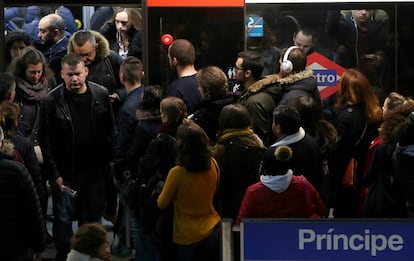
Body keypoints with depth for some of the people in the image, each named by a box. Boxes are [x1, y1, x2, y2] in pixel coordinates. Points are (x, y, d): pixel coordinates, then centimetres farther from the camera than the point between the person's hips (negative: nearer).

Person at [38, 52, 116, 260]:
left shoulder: (101, 95, -3)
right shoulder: (52, 101, -11)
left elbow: (111, 132, 4)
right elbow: (45, 141, -8)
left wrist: (109, 162, 1)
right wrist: (54, 174, -10)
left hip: (94, 171, 2)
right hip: (65, 173, -2)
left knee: (92, 219, 13)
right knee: (63, 219, 6)